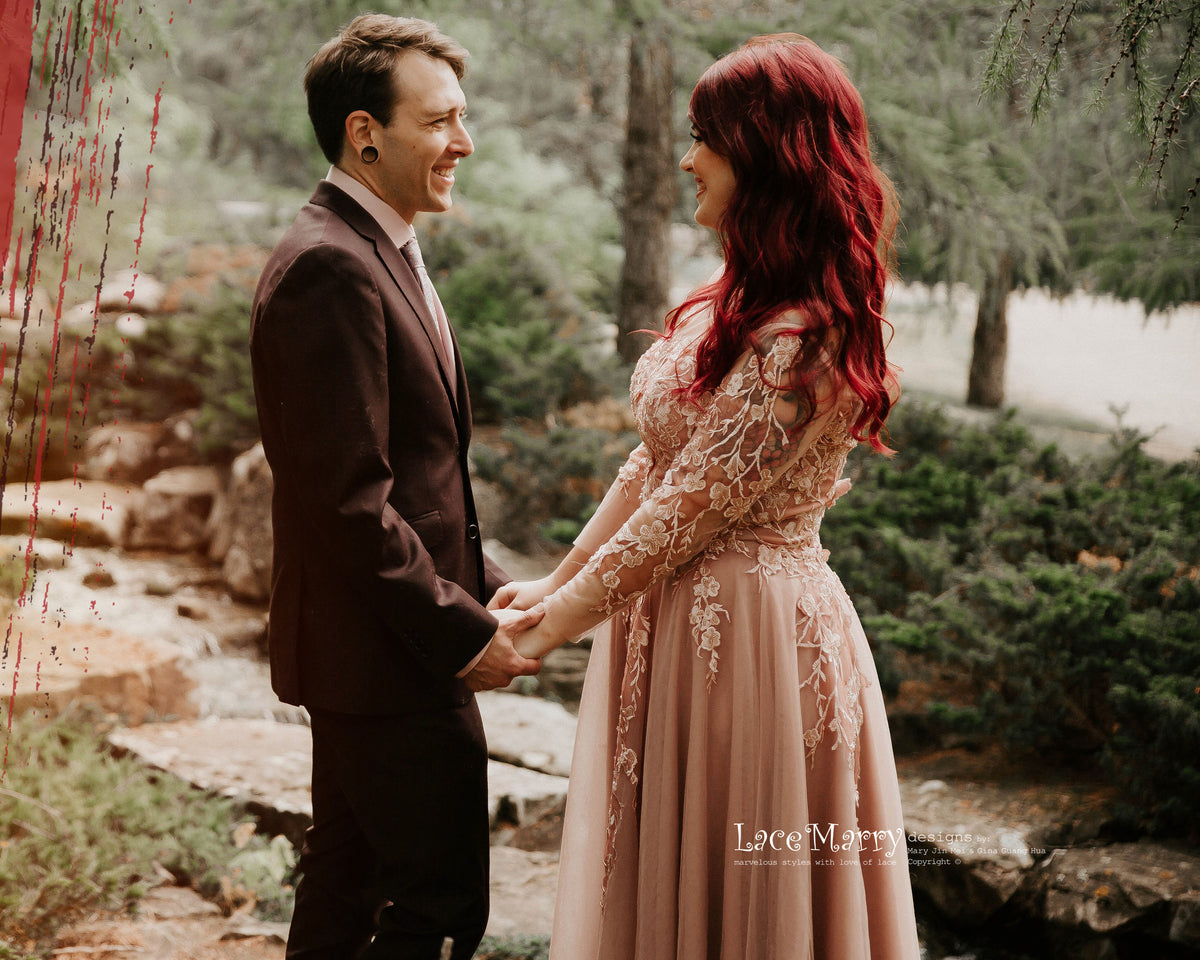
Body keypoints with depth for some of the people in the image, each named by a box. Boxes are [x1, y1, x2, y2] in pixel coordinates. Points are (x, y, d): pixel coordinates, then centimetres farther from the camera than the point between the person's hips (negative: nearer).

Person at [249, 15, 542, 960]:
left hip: (371, 649, 11)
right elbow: (348, 499, -24)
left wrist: (487, 588, 10)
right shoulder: (330, 269, -19)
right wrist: (462, 630, -18)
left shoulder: (377, 254, 14)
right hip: (388, 657, -11)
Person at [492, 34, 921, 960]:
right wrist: (557, 581, 11)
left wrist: (547, 629, -11)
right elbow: (653, 464, 12)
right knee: (663, 881, 20)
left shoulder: (797, 345, -24)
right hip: (683, 614, 9)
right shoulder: (735, 300, 7)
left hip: (745, 634, -9)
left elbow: (679, 517, -21)